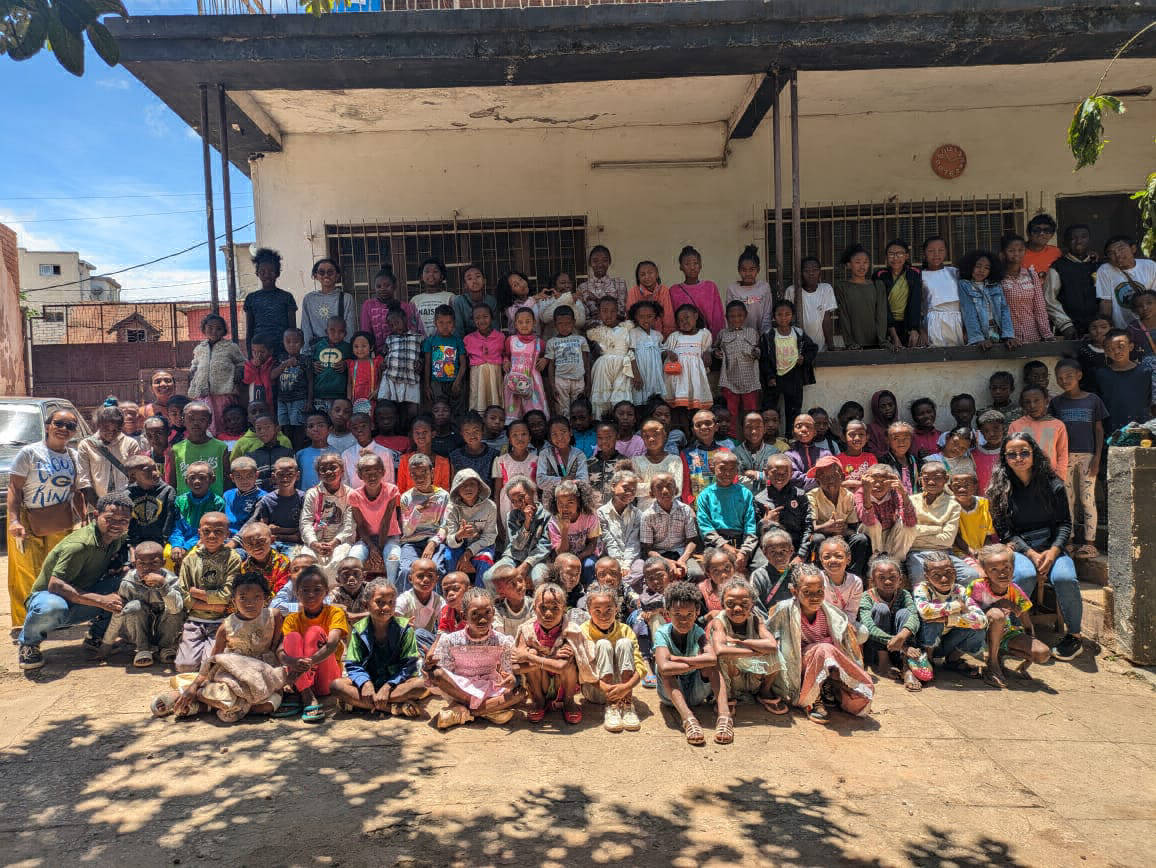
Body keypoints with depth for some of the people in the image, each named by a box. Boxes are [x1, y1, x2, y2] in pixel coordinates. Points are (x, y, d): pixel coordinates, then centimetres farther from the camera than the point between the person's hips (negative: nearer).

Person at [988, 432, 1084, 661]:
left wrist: (1053, 551, -13)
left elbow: (1064, 522, 4)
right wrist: (1031, 554, -15)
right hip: (1018, 547, -1)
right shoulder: (1001, 488, 0)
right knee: (1024, 575, -34)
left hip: (1051, 545, 1)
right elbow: (1004, 531, -3)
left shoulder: (1053, 485, 3)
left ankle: (1074, 636, -9)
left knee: (1065, 577, -30)